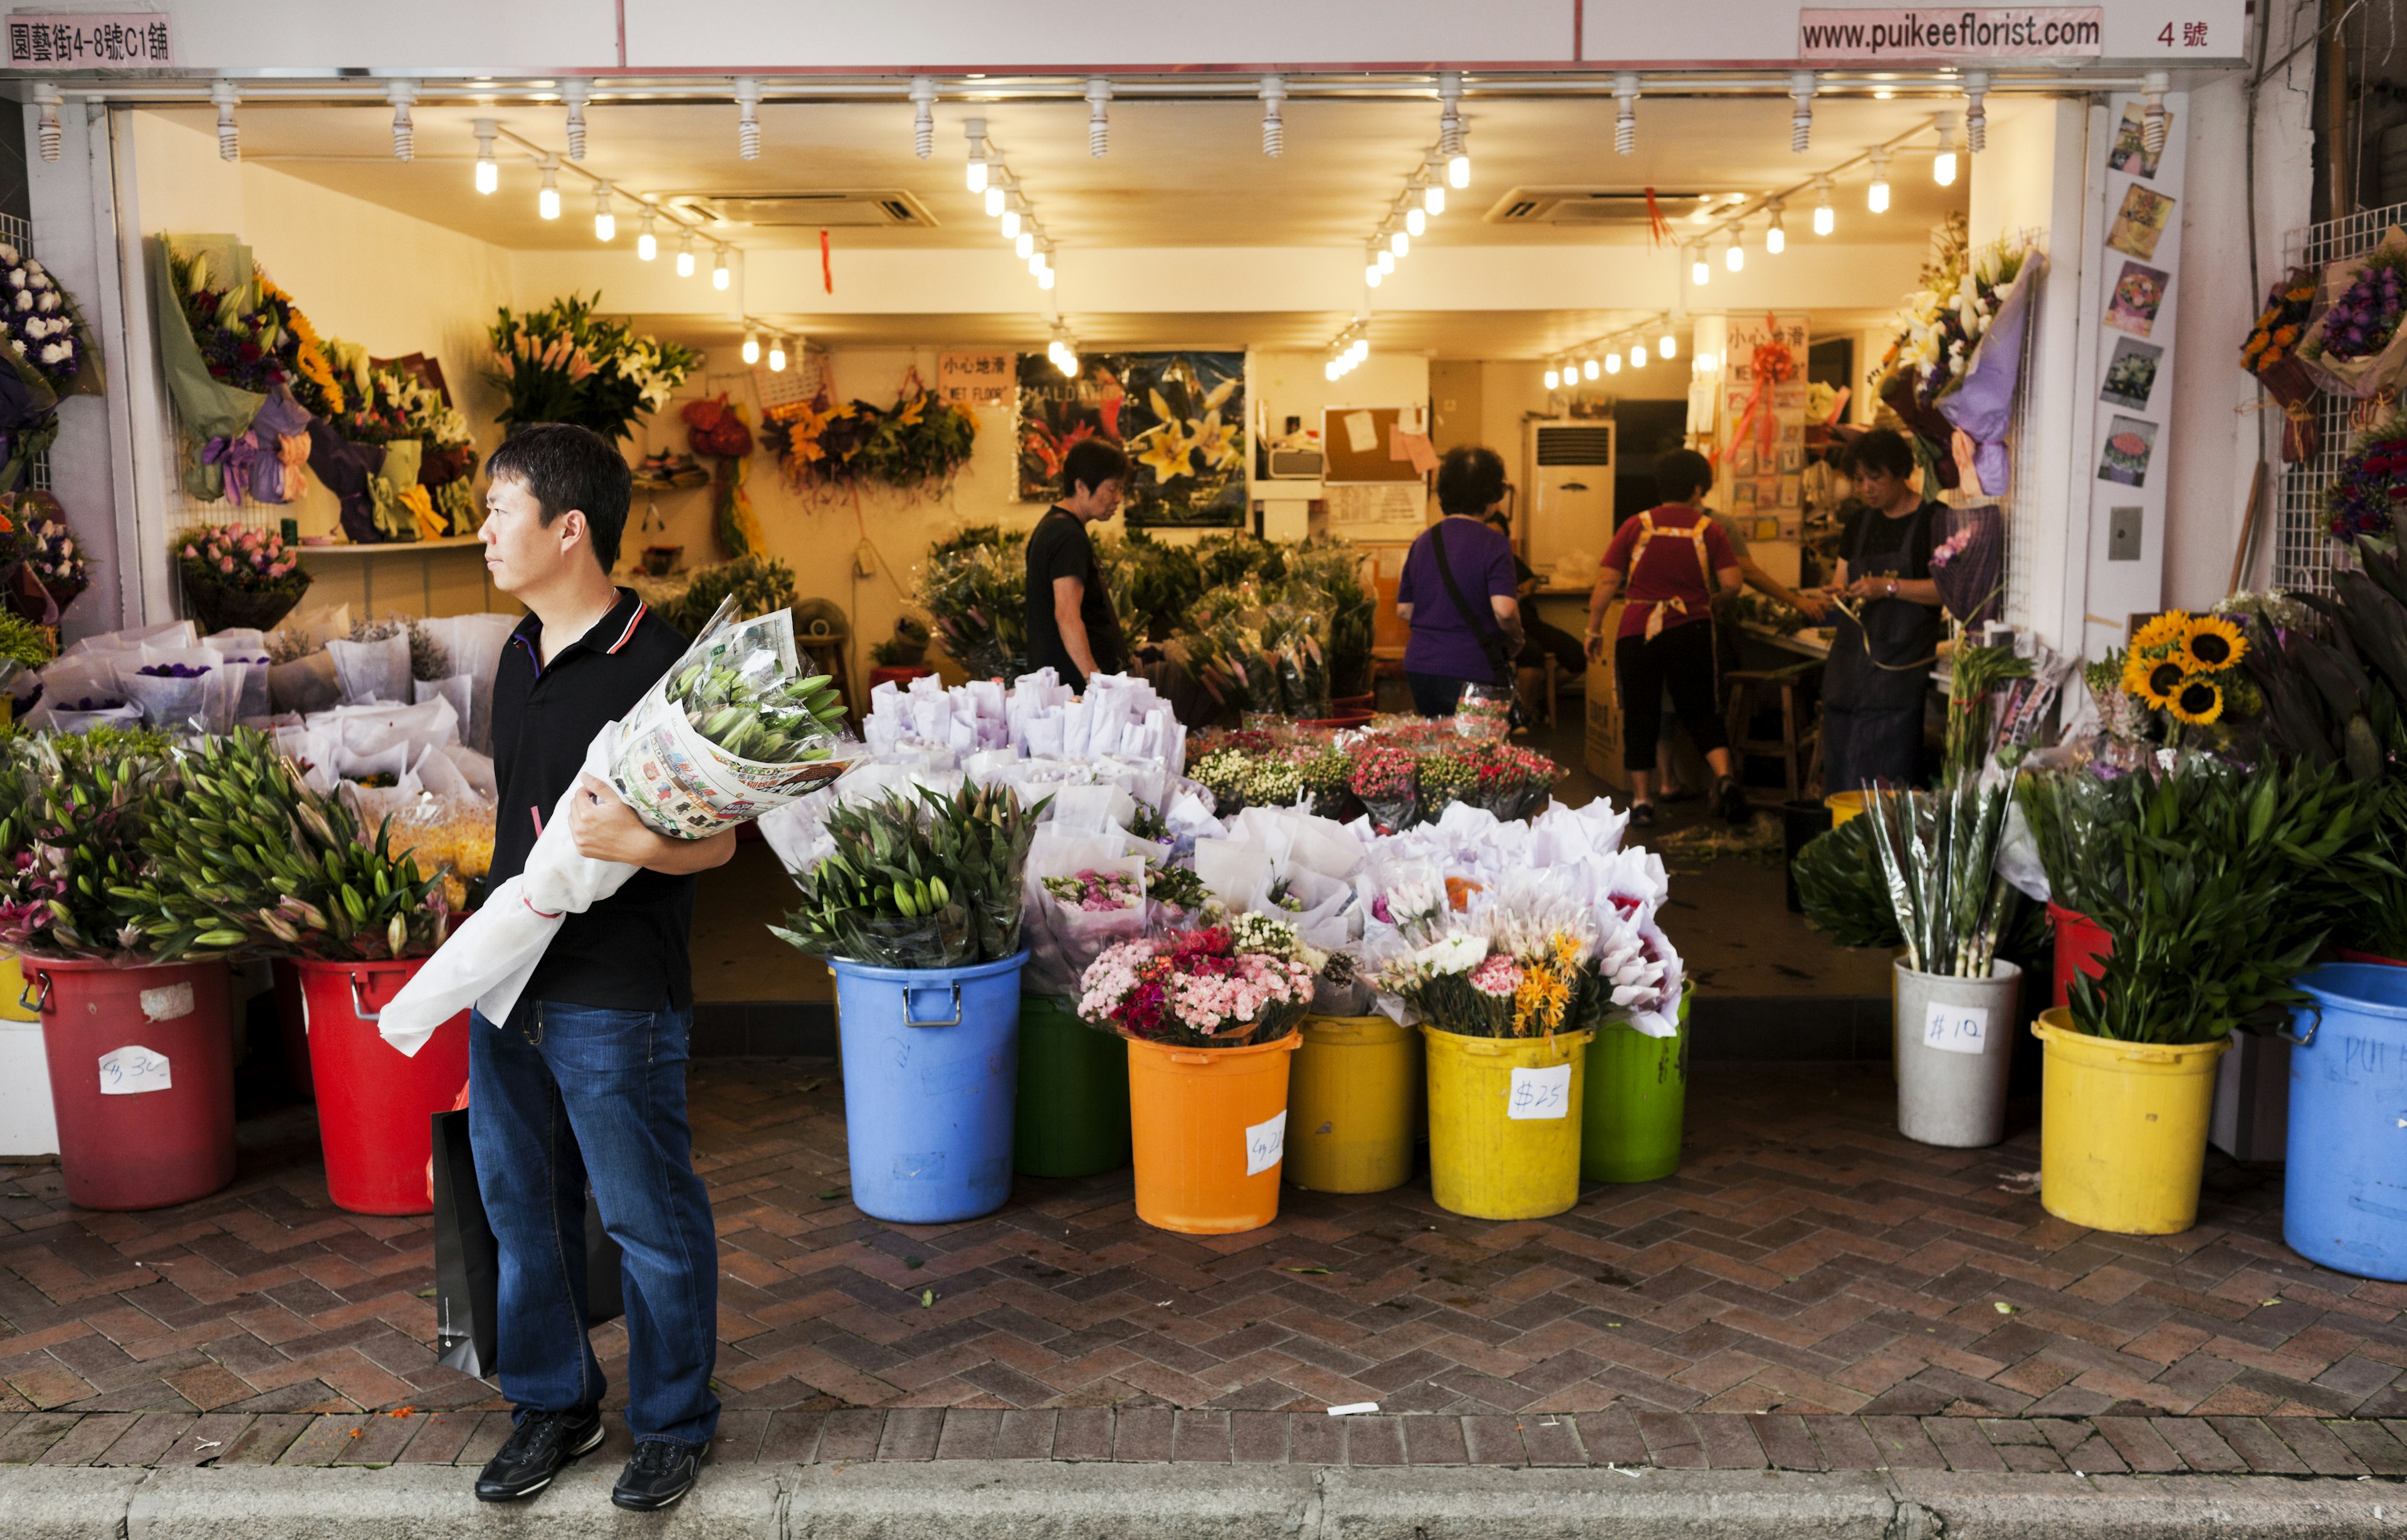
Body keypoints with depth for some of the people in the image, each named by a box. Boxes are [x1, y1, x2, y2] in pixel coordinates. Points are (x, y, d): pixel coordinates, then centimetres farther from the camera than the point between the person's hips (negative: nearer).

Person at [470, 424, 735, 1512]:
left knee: (649, 1221, 7)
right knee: (523, 1207, 19)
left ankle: (674, 1423, 27)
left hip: (616, 1003, -8)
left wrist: (633, 841, -33)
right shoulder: (518, 655, 8)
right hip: (509, 981, 8)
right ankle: (555, 1402, 38)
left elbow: (716, 839, -14)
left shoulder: (655, 666, -17)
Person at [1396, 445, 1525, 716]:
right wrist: (1516, 641, -2)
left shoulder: (1422, 541, 10)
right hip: (1472, 671, -6)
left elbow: (1404, 609, 13)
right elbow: (1504, 610, -20)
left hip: (1419, 666, 6)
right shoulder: (1493, 544, -10)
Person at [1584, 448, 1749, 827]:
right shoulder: (1709, 530, 1)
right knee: (1701, 712, 12)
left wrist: (1594, 629, 7)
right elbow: (1731, 583, -4)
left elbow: (1607, 582, -2)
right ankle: (1725, 777, -8)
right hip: (1690, 630, 0)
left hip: (1637, 632, 0)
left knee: (1640, 718, 8)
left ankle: (1641, 800, 10)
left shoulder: (1636, 526, 1)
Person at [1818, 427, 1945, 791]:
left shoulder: (1934, 520, -4)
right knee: (1840, 773, 5)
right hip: (1851, 656, 6)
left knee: (1884, 776, -10)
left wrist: (1888, 586, -19)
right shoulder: (1859, 525, 15)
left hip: (1900, 663, -6)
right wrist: (1838, 592, -2)